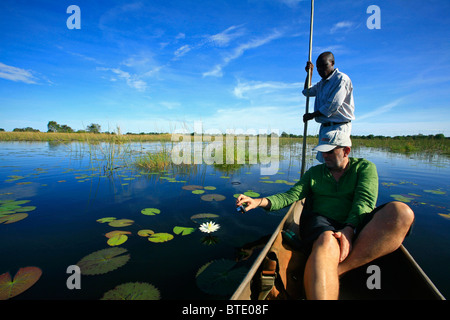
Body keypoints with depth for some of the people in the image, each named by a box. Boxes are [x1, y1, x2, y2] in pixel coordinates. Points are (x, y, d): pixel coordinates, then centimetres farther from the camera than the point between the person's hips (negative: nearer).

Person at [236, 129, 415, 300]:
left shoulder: (364, 167, 13)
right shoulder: (314, 172, 19)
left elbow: (364, 201, -4)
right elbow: (291, 196, 8)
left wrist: (349, 229, -23)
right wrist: (258, 201, -9)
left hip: (357, 226, 1)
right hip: (321, 221, 0)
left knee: (401, 212, -29)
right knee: (326, 242, -37)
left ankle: (337, 271, -33)